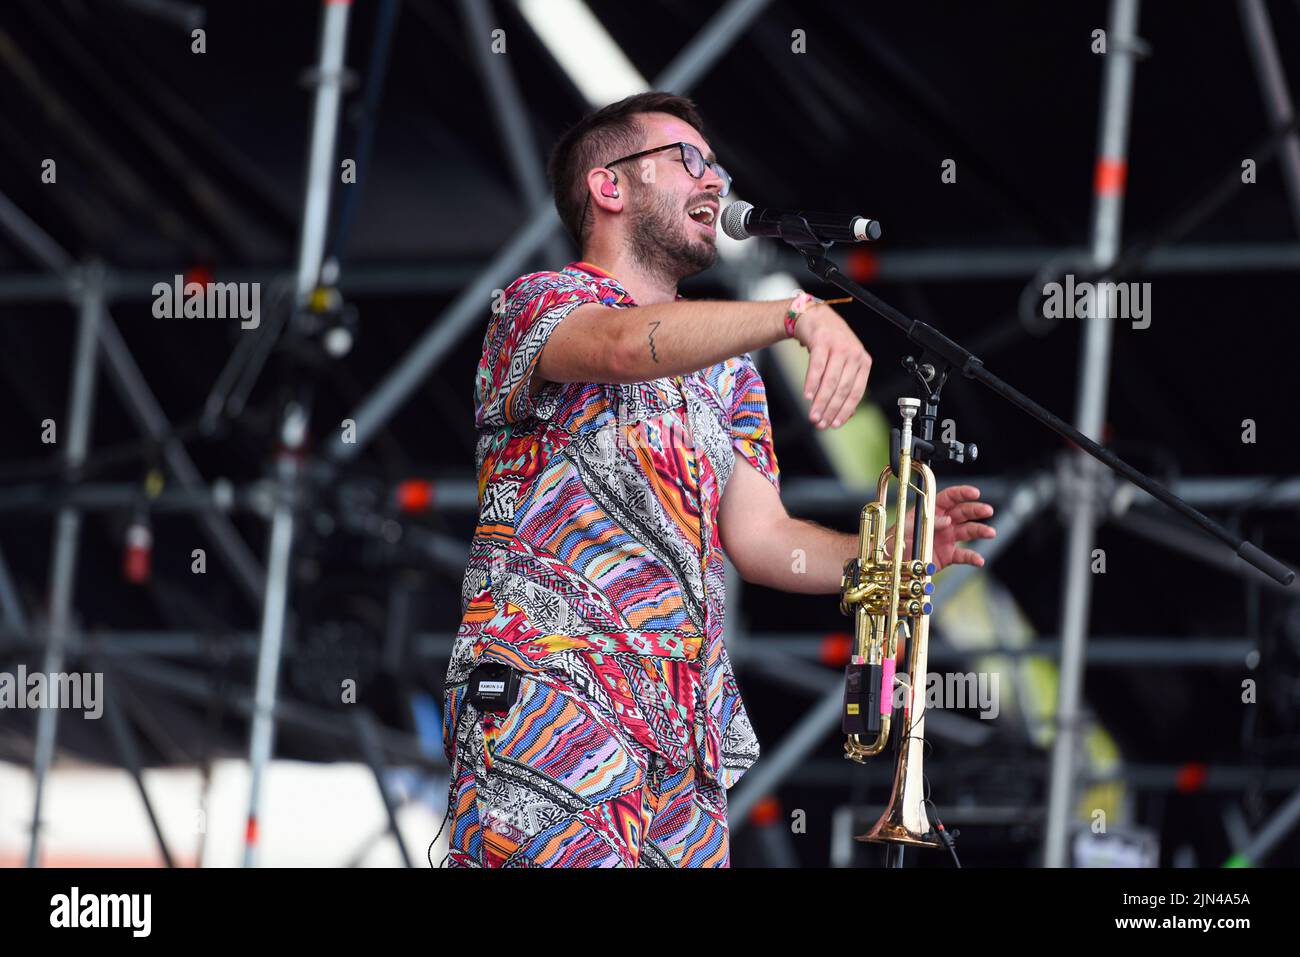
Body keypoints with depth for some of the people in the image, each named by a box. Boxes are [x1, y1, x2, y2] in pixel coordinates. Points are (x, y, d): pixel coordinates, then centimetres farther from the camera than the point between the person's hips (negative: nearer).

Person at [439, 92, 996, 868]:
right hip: (552, 708, -7)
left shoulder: (725, 370, 24)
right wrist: (799, 313, -36)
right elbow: (626, 345, -22)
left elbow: (758, 535, 16)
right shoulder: (539, 304, 2)